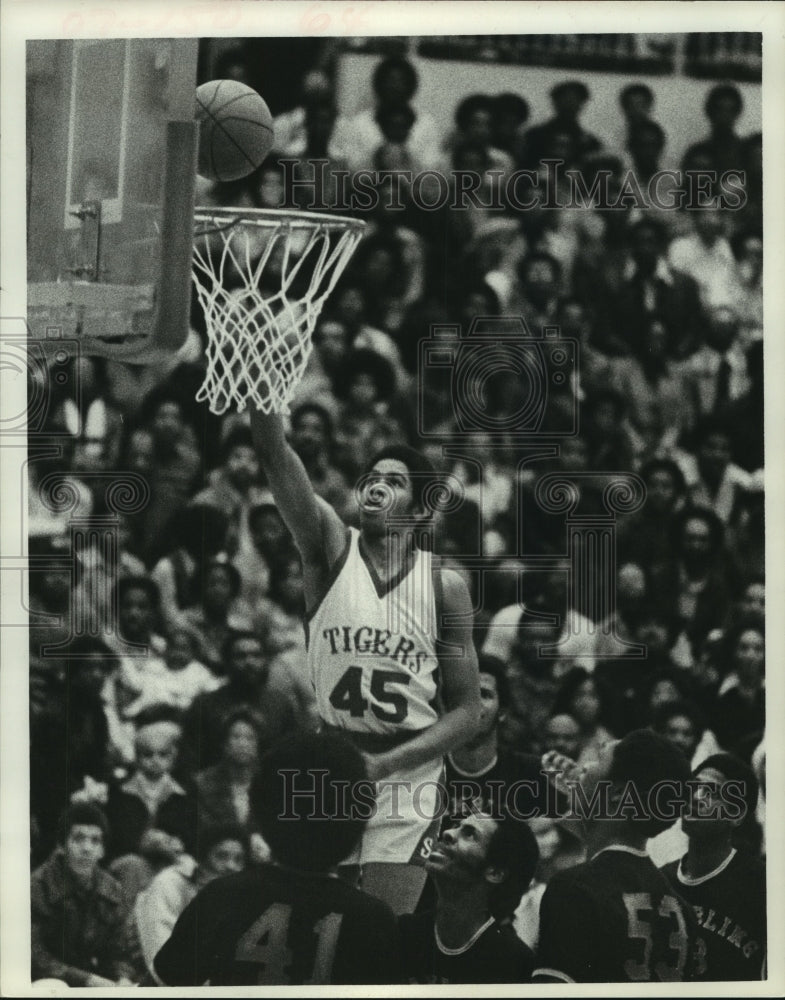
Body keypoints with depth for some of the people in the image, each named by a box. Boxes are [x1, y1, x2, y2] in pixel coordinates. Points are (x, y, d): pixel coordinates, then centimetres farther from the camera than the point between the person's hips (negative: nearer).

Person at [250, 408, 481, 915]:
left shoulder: (444, 585, -1)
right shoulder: (331, 547, 0)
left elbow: (467, 711, 0)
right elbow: (274, 451, -15)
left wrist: (385, 764, -13)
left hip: (406, 777, -1)